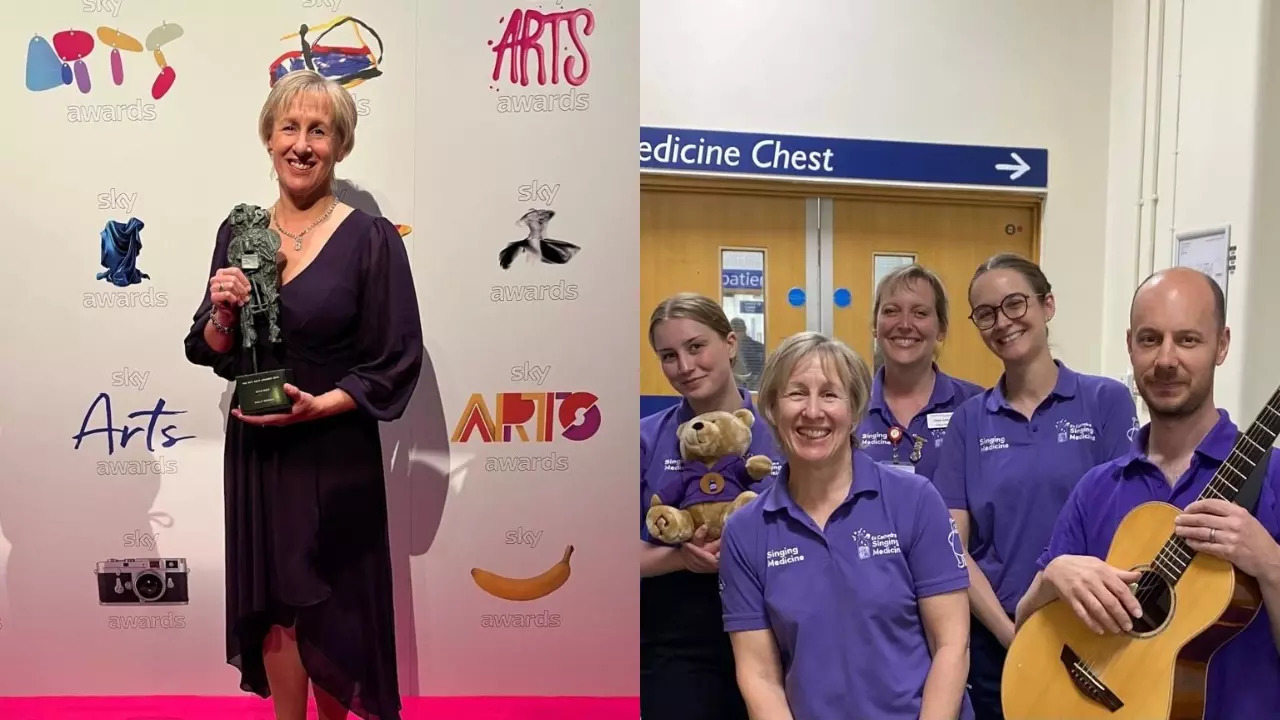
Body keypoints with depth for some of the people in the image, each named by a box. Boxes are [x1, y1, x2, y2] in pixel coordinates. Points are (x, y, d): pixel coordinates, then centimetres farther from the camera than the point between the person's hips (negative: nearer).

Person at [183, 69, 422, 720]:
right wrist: (223, 315, -11)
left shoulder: (371, 239, -10)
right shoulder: (238, 233, 4)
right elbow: (212, 353, 9)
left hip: (335, 454, -4)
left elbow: (396, 364, -10)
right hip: (256, 451, 4)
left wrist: (318, 406, -20)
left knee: (332, 612, 11)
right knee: (274, 608, 14)